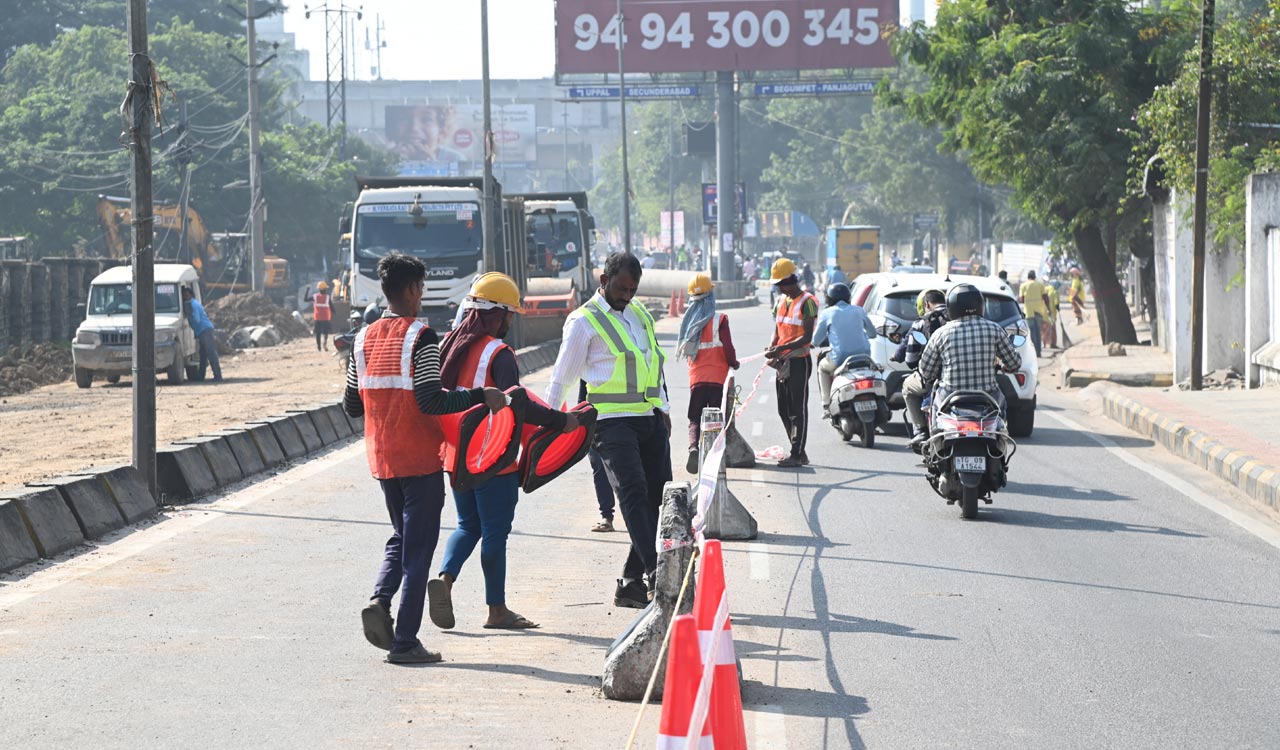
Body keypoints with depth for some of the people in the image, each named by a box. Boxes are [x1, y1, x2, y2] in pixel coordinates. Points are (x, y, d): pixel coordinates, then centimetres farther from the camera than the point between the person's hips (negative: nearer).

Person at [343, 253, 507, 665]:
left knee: (401, 537, 21)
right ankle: (405, 642, -1)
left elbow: (351, 406, 11)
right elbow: (431, 402, -21)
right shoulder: (420, 338, -13)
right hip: (420, 460, -6)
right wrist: (481, 396, -16)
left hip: (381, 458, 6)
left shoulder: (365, 338, 6)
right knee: (418, 547, 0)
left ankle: (379, 601, -4)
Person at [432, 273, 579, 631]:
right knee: (495, 531, 3)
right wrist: (560, 421, -19)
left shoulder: (450, 346, 6)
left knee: (468, 524, 19)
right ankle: (497, 610, 10)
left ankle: (445, 578, -5)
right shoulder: (498, 354, -16)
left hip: (457, 455, 7)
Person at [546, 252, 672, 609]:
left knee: (658, 497, 4)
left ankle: (632, 583, 9)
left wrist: (664, 410, 24)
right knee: (632, 490, -21)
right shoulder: (584, 321, -3)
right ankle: (656, 573, -31)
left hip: (651, 419, 7)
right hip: (613, 420, -7)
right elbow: (562, 377, -2)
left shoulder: (640, 314, 17)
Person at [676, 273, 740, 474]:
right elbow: (728, 348, -11)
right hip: (717, 377, -2)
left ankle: (693, 447, -17)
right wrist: (733, 364, 9)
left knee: (695, 419, 9)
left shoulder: (688, 322, 2)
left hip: (696, 378, 2)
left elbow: (684, 351, 10)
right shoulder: (719, 320, -9)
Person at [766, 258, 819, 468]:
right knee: (784, 409, 9)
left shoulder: (807, 302, -11)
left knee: (798, 409, -6)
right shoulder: (780, 301, 14)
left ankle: (797, 454, -5)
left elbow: (807, 338, -16)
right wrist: (772, 348, -1)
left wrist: (782, 348, -24)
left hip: (799, 361, -9)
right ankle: (799, 453, 15)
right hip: (783, 362, 9)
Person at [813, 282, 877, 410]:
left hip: (840, 359, -3)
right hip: (863, 356, 3)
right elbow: (873, 333, 22)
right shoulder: (859, 311, 11)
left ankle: (827, 401, 18)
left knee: (822, 367, 29)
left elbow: (816, 341, 7)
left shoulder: (827, 314, 3)